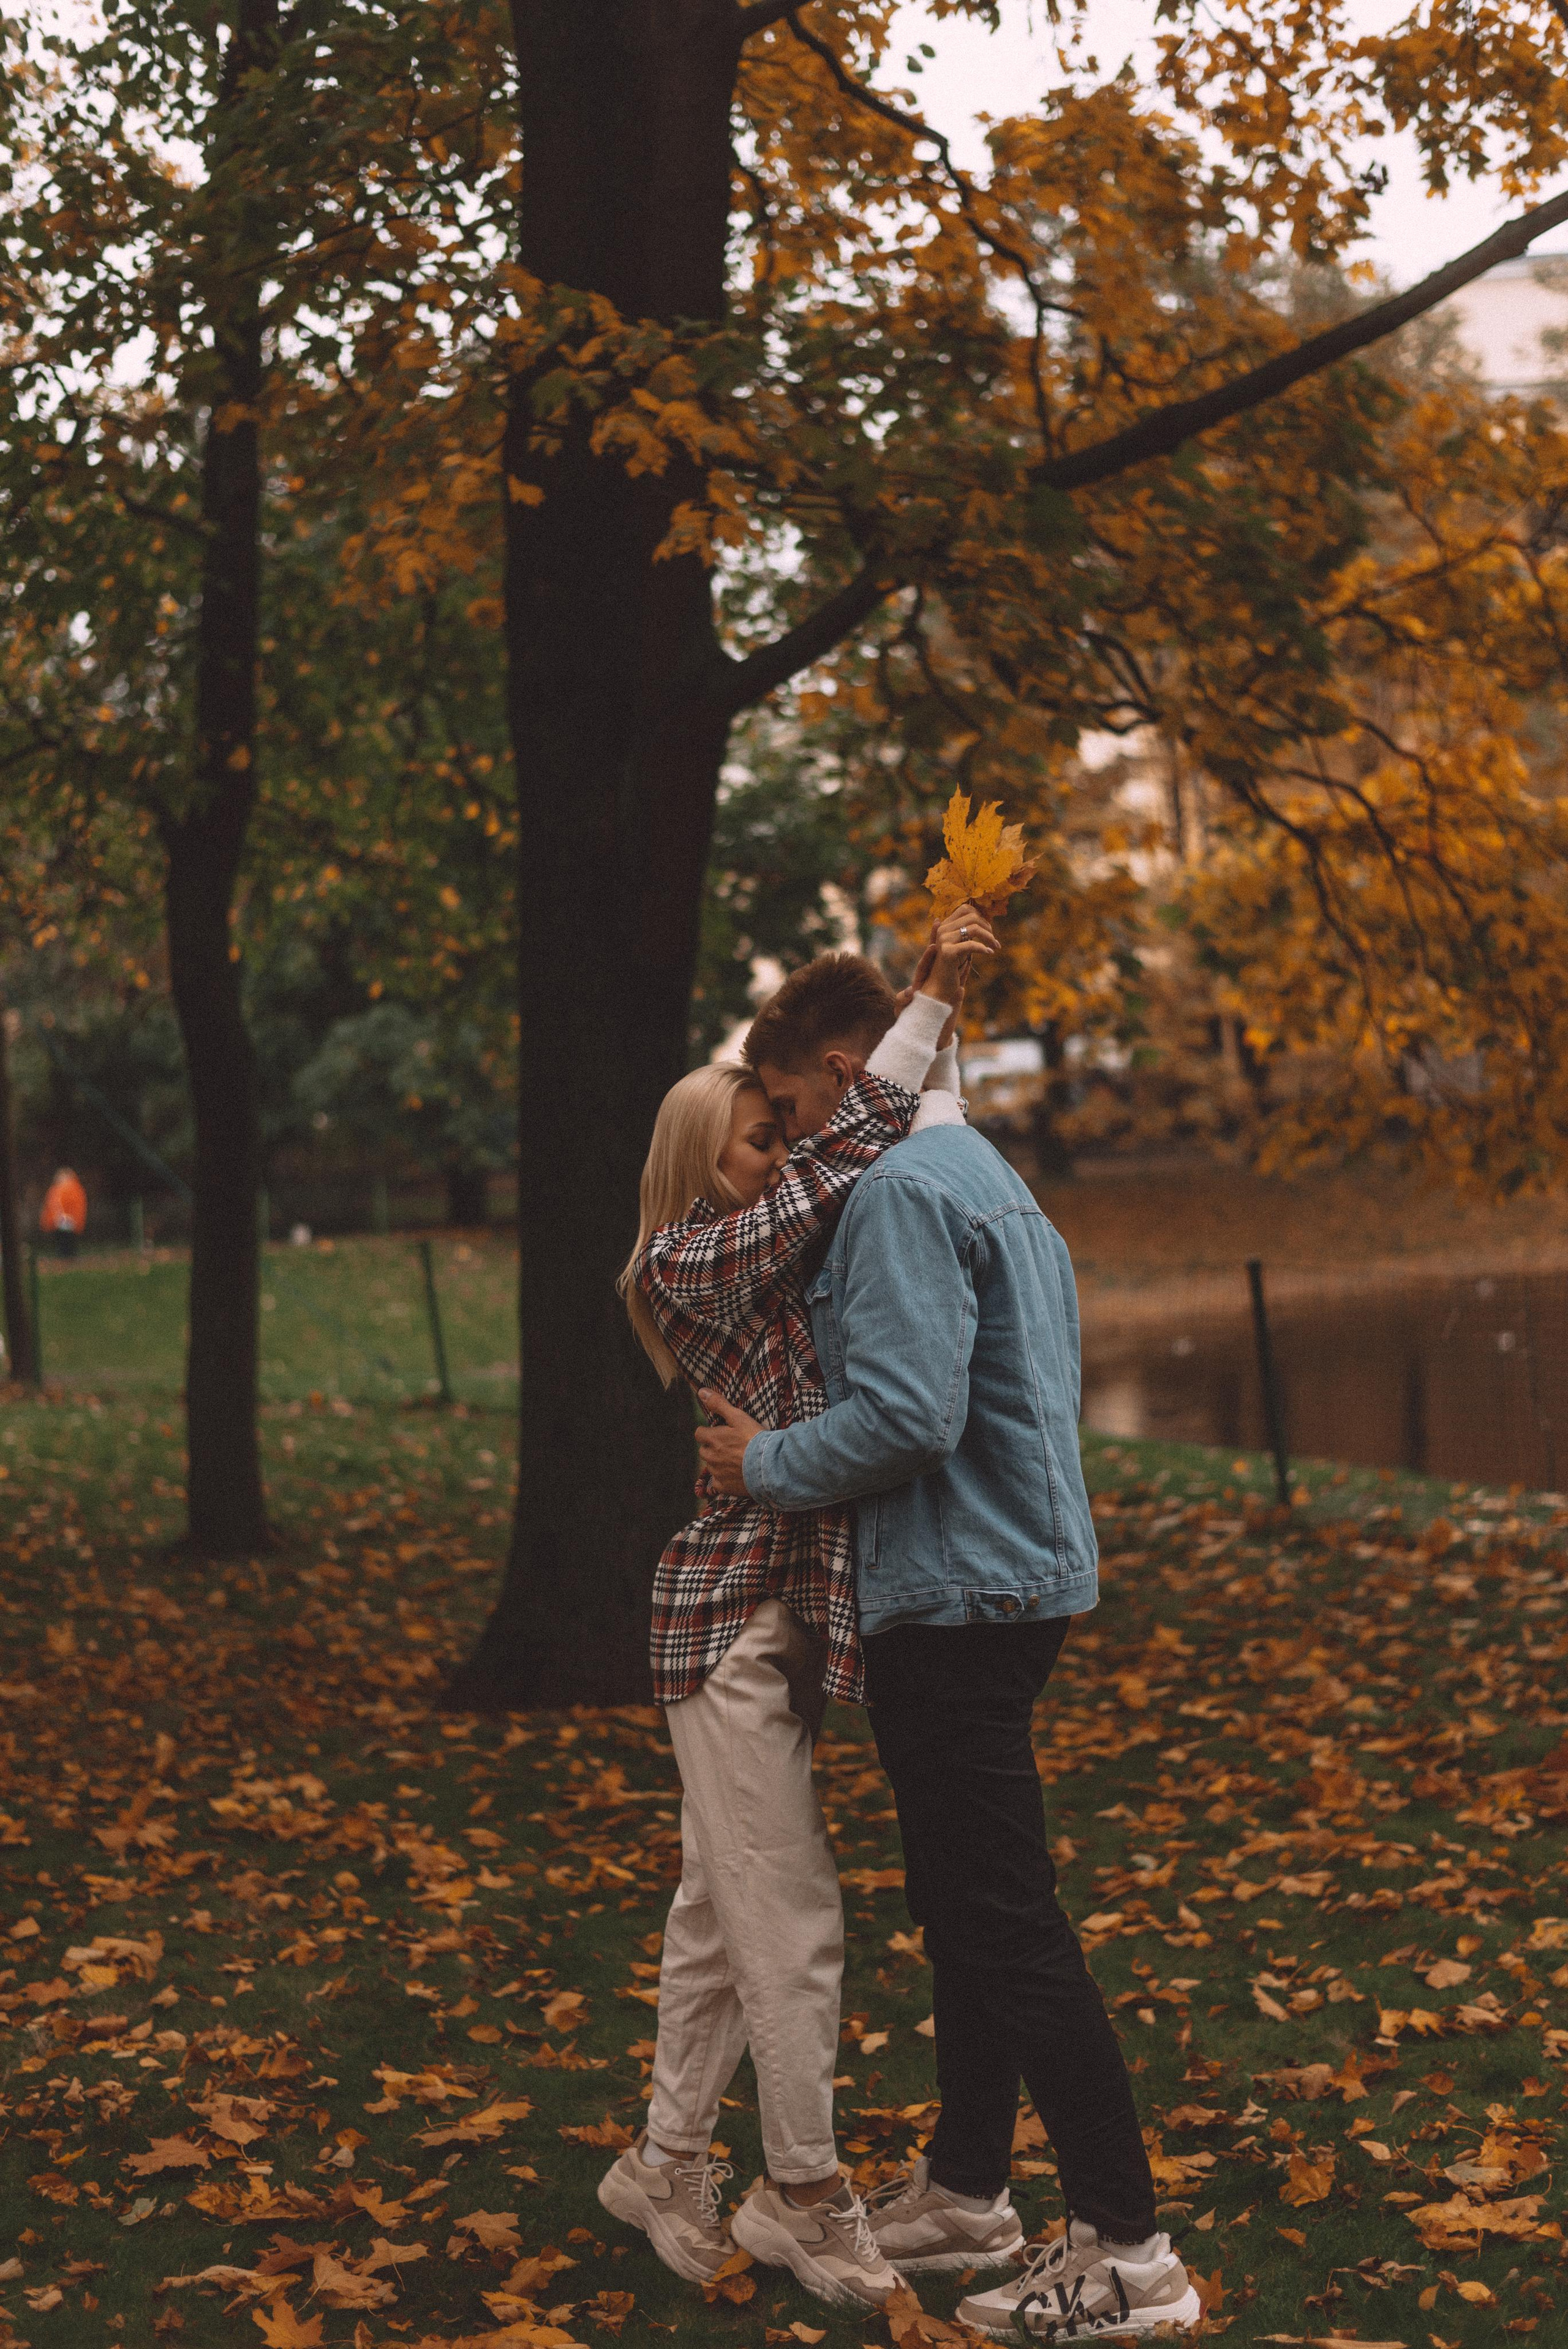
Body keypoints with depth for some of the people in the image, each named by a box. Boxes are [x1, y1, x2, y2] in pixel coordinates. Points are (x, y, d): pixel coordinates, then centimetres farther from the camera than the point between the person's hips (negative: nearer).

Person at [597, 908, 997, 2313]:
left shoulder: (788, 1256, 14)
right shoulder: (687, 1262, -10)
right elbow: (847, 1161, -19)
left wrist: (941, 1036, 9)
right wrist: (930, 1001, -18)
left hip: (788, 1609, 9)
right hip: (733, 1617, -9)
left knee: (724, 1908, 16)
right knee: (791, 1921, -4)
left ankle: (669, 2163, 27)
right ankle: (808, 2201, 7)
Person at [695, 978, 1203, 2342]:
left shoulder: (903, 1190, -15)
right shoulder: (992, 1181, 18)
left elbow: (908, 1415, -24)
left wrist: (766, 1464, -9)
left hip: (957, 1598, -11)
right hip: (1025, 1575, 11)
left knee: (1007, 1922, -7)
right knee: (969, 1907, 18)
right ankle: (964, 2190, 29)